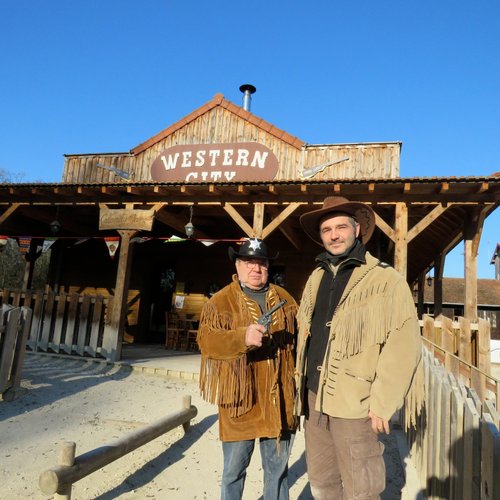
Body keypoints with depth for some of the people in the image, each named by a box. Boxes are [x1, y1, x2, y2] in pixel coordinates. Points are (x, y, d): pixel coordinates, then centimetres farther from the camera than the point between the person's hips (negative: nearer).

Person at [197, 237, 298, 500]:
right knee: (234, 470, 11)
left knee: (277, 468, 18)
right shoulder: (220, 301, -4)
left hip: (279, 400, 4)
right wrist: (242, 338, -33)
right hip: (240, 399, -3)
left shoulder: (284, 298, 9)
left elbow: (299, 336, 16)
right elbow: (206, 340, -17)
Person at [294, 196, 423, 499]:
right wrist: (302, 388, 13)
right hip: (315, 398, 6)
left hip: (356, 404, -5)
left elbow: (404, 346, -13)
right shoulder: (316, 278, 10)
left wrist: (382, 403, -15)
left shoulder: (386, 279, -8)